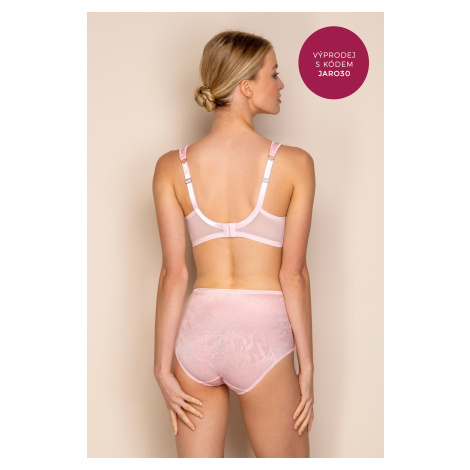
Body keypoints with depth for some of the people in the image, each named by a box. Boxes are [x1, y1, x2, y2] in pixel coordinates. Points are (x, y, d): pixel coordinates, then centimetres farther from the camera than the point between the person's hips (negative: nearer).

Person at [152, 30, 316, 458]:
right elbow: (293, 273, -8)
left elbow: (174, 273, -4)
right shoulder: (294, 164, -9)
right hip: (261, 333, -2)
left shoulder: (171, 167, -3)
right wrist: (307, 367, 1)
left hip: (198, 331, 3)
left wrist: (163, 367, 2)